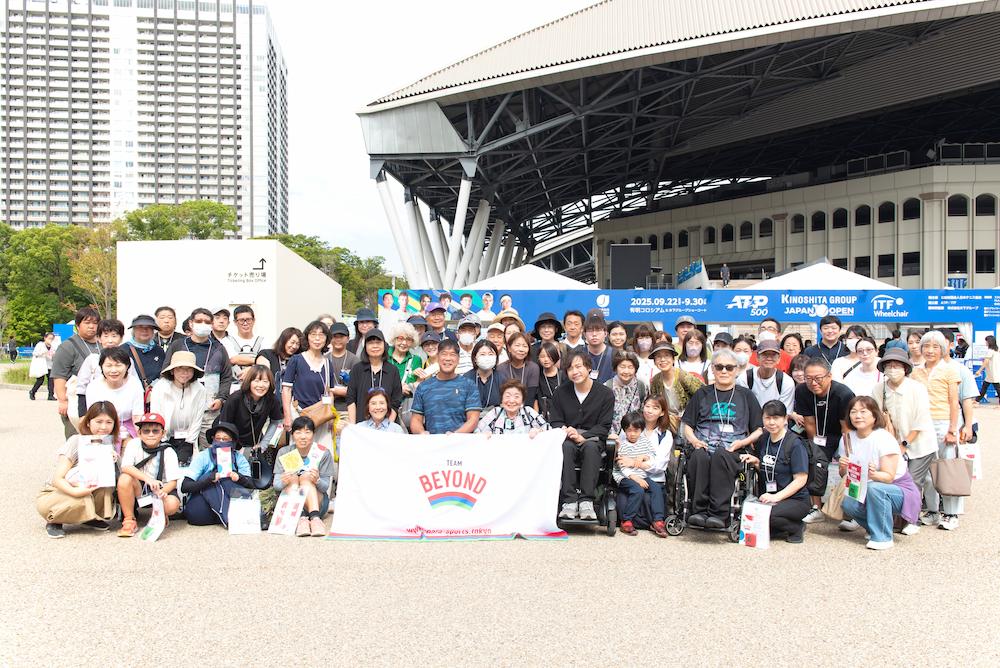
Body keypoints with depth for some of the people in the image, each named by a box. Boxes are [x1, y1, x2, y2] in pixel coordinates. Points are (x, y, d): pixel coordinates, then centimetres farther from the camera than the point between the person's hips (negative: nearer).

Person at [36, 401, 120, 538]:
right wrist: (76, 491, -42)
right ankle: (53, 521, -5)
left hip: (89, 490, 4)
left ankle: (89, 519, -6)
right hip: (58, 491, -4)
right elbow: (57, 478, -23)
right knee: (80, 501, -37)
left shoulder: (111, 443, -2)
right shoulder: (76, 441, -18)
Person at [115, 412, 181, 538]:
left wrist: (163, 491, -36)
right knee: (125, 478, -30)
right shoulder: (134, 444, -7)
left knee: (172, 504, -33)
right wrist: (148, 479, -37)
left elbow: (173, 481, -13)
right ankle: (129, 520, -14)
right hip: (139, 489, 1)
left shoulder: (168, 452, -9)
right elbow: (125, 467, -23)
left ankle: (160, 515, 8)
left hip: (160, 489, -1)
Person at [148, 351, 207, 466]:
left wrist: (189, 442, -3)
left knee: (183, 461, -14)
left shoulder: (200, 390, -7)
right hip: (164, 438, -1)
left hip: (187, 440, 1)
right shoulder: (159, 388, -9)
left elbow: (197, 422, -1)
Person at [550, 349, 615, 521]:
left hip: (592, 439, -1)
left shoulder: (605, 394, 1)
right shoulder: (561, 392, 8)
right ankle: (569, 500, -37)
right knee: (565, 446, -34)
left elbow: (604, 426, -2)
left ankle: (586, 501, -36)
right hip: (567, 438, 1)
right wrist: (566, 431, -15)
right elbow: (555, 422, 8)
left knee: (591, 447, -36)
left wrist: (583, 437, -18)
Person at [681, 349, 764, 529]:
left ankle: (719, 514, -41)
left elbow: (759, 431, 17)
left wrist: (743, 442, -2)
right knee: (700, 457, -36)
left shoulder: (746, 395, 21)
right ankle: (699, 511, -38)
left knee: (720, 456, -38)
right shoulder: (702, 394, 24)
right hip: (703, 446, 1)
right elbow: (687, 425, 22)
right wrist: (693, 439, 0)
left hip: (732, 449, -1)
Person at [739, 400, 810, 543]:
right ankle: (783, 528, 3)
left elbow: (800, 480, -15)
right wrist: (755, 462, 1)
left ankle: (796, 527, -4)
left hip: (796, 499, -6)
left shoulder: (795, 444, -12)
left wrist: (776, 497, -22)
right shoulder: (763, 440, 8)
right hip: (770, 496, 6)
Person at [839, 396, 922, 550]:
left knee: (874, 488, -36)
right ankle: (875, 528, 5)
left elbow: (888, 477, -22)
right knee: (848, 503, -24)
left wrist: (874, 475, -43)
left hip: (901, 490, -5)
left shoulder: (883, 438, -17)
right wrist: (843, 467, -21)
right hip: (867, 491, 5)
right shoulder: (849, 438, 1)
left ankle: (882, 537, -20)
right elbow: (845, 475, 3)